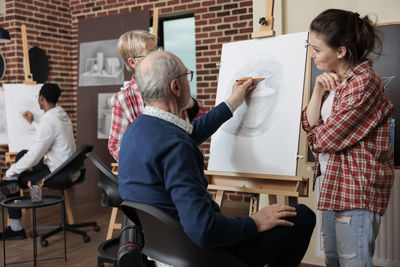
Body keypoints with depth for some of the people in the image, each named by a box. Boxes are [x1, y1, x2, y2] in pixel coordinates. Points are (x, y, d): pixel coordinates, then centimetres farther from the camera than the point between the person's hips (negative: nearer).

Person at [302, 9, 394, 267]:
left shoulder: (363, 82, -19)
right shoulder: (335, 80, 11)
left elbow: (324, 140, -20)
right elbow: (310, 125, 7)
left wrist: (318, 134, 3)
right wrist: (318, 90, -7)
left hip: (358, 189, -9)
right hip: (335, 185, 9)